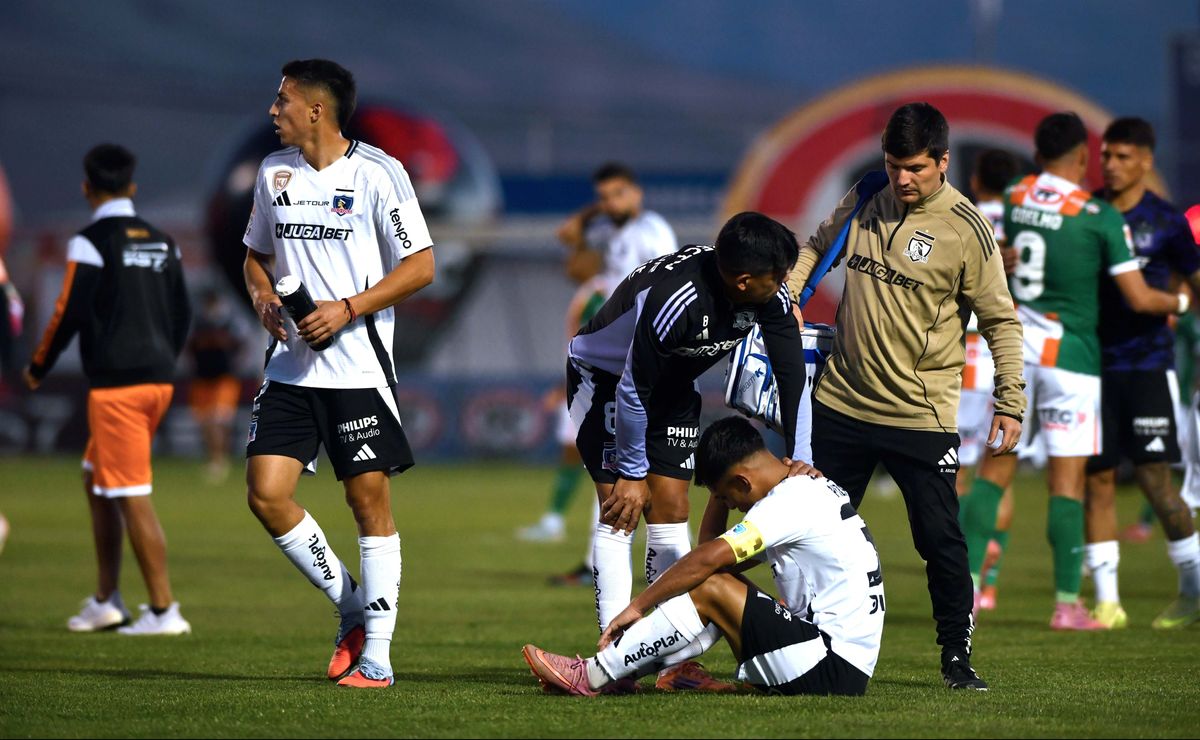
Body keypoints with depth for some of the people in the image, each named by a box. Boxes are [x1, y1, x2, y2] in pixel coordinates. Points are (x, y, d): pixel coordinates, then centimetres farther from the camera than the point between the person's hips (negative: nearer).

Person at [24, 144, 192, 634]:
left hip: (116, 386, -8)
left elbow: (69, 314, -11)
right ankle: (106, 602, 19)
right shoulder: (161, 243, 12)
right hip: (159, 380, 8)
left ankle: (163, 609, -6)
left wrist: (38, 367, 4)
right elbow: (182, 315, 15)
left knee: (132, 497, -5)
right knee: (96, 482, 19)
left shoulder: (91, 243, -9)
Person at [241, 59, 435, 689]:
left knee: (369, 499, -3)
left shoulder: (376, 174, -8)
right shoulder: (274, 172, 10)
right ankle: (352, 611, 13)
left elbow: (420, 266, -7)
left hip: (358, 367, -5)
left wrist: (347, 309, -16)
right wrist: (264, 297, 0)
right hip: (290, 368, 5)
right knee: (265, 494, -6)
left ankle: (376, 654, 5)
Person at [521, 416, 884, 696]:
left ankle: (592, 677, -7)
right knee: (723, 582, 11)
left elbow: (707, 558, -19)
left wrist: (637, 606, -13)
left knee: (709, 590, -13)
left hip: (834, 669, -10)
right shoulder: (815, 488, 17)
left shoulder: (791, 501, -14)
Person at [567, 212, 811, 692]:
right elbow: (632, 389, -30)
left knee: (671, 511, 3)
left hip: (672, 386, 7)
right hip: (605, 377, -7)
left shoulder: (771, 297, -20)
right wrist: (633, 474, -20)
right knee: (620, 514, -14)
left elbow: (792, 376, -9)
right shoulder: (674, 301, -41)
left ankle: (676, 661, 3)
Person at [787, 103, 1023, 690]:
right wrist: (787, 293, 5)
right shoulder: (865, 201, 3)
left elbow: (1000, 321, -4)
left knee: (940, 540, -6)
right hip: (841, 401, 4)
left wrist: (1010, 403, -7)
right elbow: (816, 246, 22)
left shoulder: (966, 229, -9)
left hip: (921, 415, -4)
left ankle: (957, 658, 6)